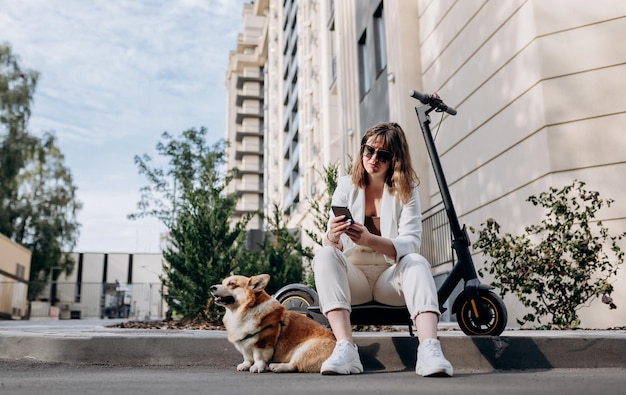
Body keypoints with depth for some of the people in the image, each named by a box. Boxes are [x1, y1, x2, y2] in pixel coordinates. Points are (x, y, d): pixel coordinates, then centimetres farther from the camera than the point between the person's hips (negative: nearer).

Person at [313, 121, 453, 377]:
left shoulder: (406, 190, -1)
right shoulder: (346, 186, 3)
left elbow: (411, 242, -16)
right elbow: (331, 244, -6)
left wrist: (370, 240, -35)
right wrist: (333, 237, -33)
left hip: (391, 279, 0)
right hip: (354, 278, 1)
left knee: (416, 261, -30)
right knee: (324, 255, -28)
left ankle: (429, 349, -46)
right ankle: (345, 348, -41)